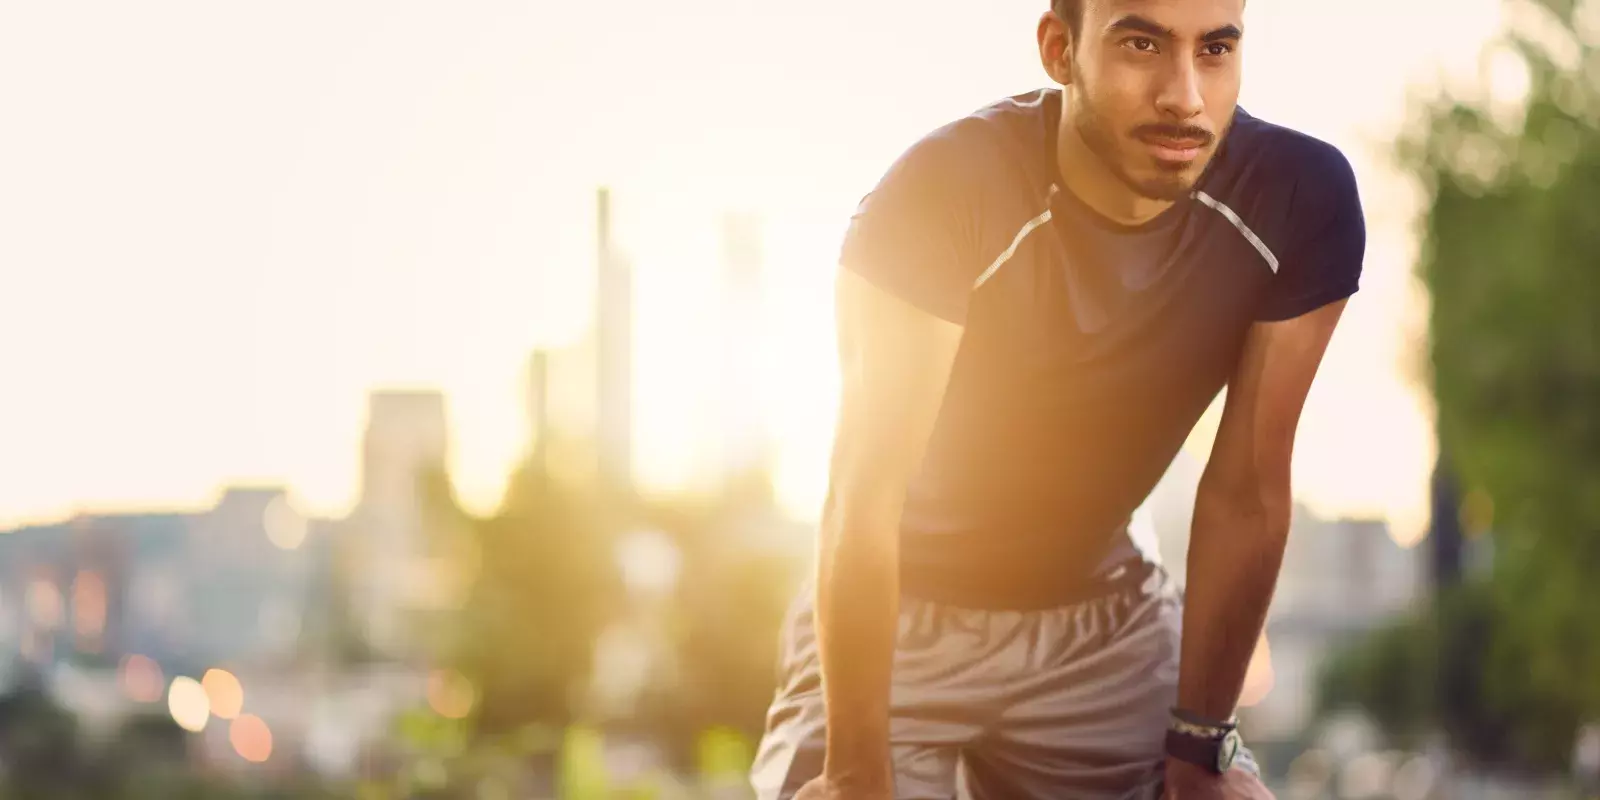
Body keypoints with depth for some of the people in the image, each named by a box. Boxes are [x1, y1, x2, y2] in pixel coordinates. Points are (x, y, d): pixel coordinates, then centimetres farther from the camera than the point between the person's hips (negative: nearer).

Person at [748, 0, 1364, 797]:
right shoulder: (940, 193, -28)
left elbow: (1245, 494, -11)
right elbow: (864, 498, -27)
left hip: (1106, 618, 3)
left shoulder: (1299, 199, -19)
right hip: (899, 618, -3)